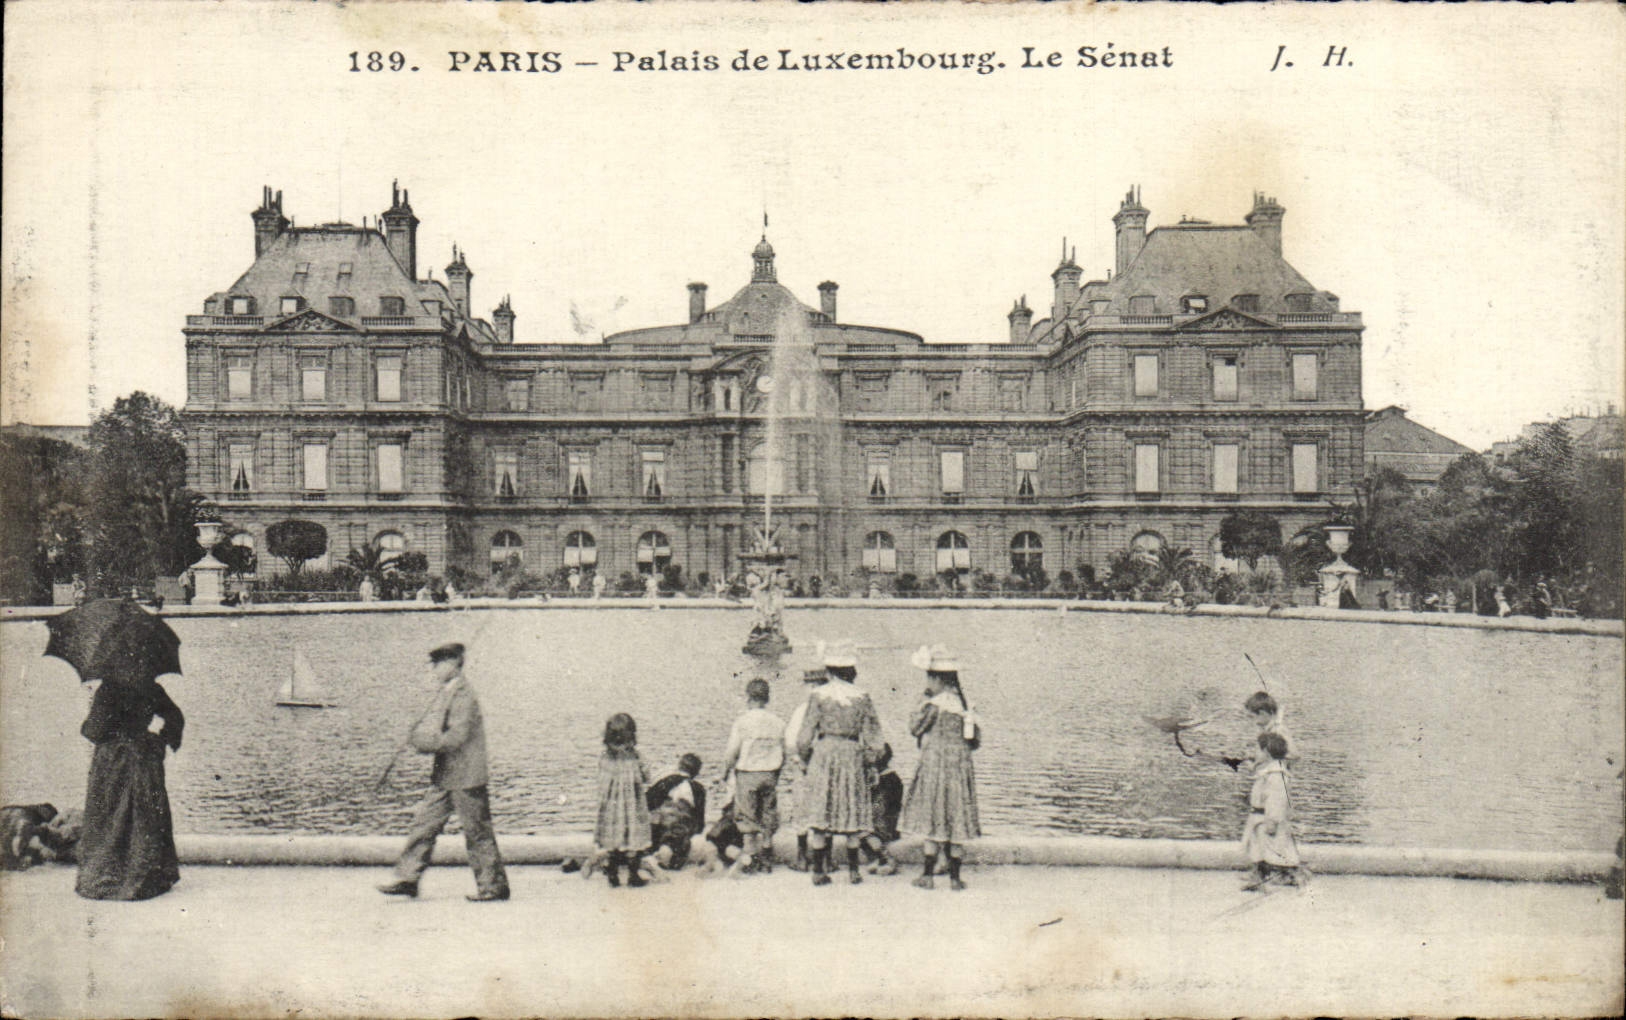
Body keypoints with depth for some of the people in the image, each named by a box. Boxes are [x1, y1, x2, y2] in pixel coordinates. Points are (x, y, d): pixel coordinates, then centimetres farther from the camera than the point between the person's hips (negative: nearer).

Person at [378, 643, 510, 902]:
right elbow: (420, 731, 17)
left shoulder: (464, 696, -15)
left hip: (466, 776, -9)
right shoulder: (443, 694, 13)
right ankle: (408, 878, 12)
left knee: (477, 832, -1)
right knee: (424, 824, 7)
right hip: (444, 776, 9)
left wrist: (428, 744, -13)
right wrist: (418, 738, -4)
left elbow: (457, 736, -22)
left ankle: (494, 886, 7)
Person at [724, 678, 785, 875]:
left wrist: (725, 769, 6)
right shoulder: (778, 722, 3)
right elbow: (783, 754, 7)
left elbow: (732, 752, -11)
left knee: (748, 819, 5)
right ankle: (766, 860, 16)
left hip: (747, 774, -4)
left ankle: (750, 860, 5)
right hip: (770, 775, 4)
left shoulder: (743, 721, -10)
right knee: (768, 818, 12)